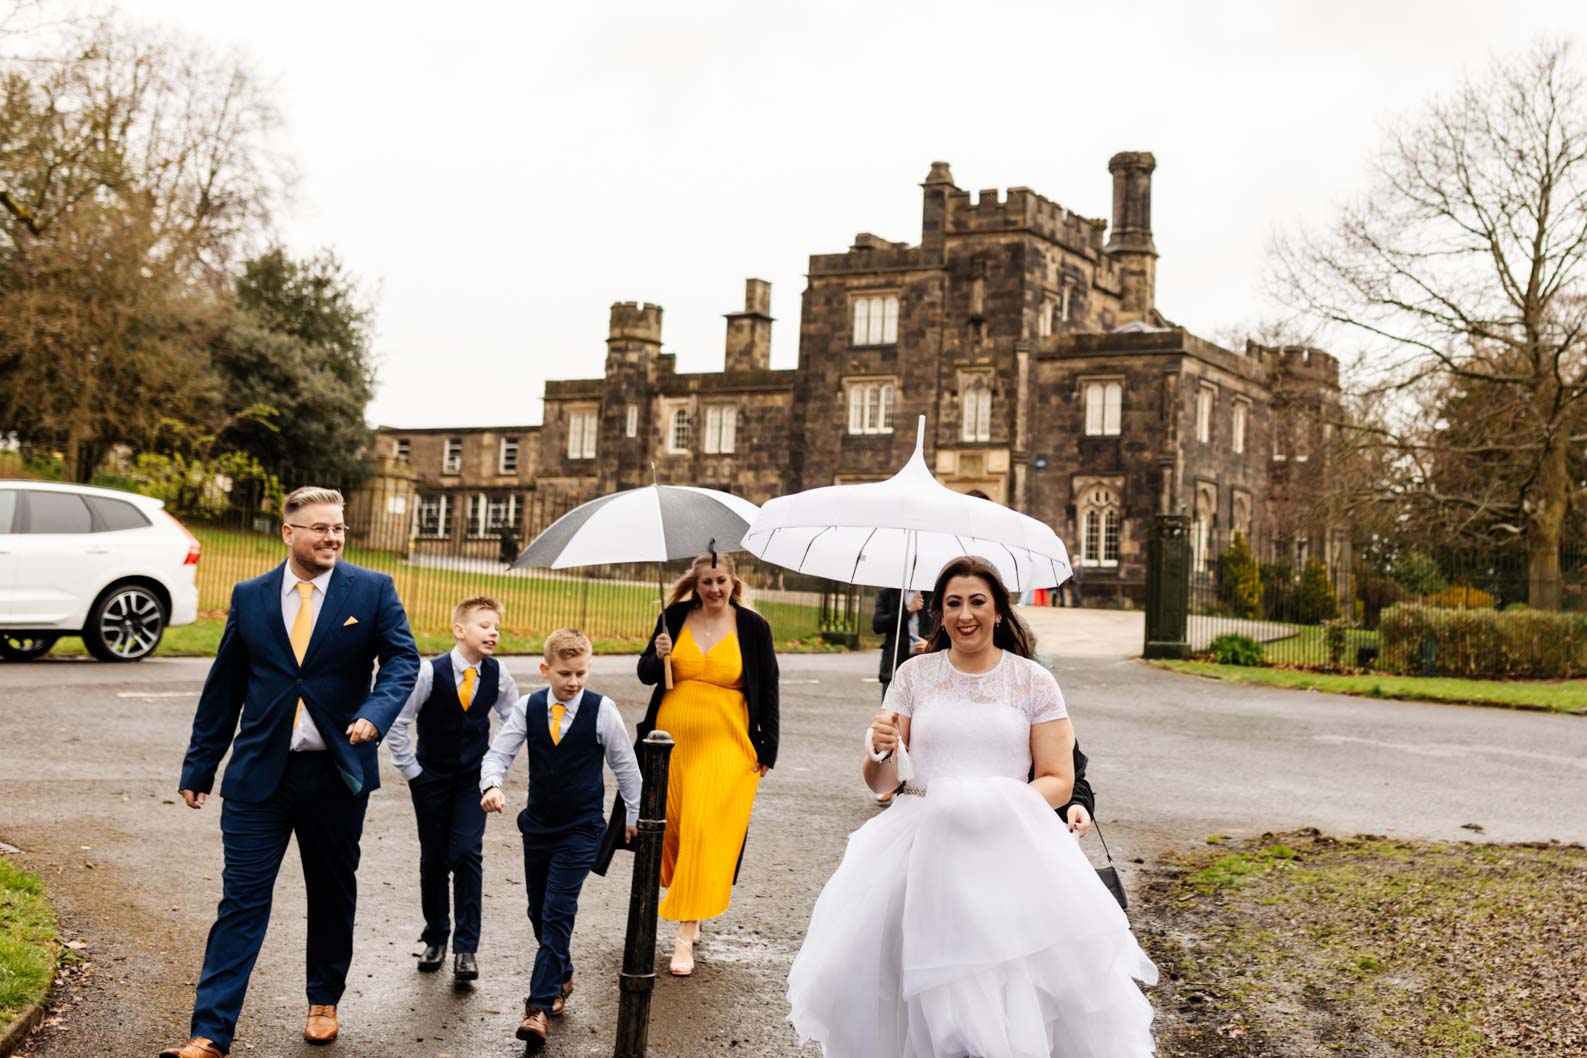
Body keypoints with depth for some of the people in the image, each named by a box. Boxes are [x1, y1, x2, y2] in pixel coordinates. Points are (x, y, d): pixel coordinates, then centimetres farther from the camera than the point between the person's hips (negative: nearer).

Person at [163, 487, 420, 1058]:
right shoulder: (249, 597, 4)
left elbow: (403, 658, -7)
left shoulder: (373, 590, -1)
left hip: (336, 773, 0)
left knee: (333, 894, 14)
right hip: (259, 774, 0)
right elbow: (224, 686, 9)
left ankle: (324, 1002, 33)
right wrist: (199, 767, 10)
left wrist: (375, 712, -27)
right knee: (242, 900, -3)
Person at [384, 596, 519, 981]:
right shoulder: (431, 672, -19)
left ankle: (467, 946, -3)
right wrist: (411, 770, -8)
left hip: (473, 779, 1)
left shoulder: (497, 674, -9)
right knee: (434, 859, 7)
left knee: (467, 854, -11)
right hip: (431, 777, -1)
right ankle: (435, 937, 26)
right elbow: (396, 722, -12)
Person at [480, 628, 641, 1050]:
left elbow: (624, 765, -2)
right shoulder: (528, 708, -5)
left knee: (558, 914, -11)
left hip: (580, 829, -4)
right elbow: (499, 753, -5)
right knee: (538, 912, 15)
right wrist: (492, 785, -26)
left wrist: (634, 815, 6)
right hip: (537, 825, 4)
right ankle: (562, 977, 37)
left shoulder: (602, 710, -12)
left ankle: (539, 1007, -8)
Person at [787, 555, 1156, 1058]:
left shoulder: (1034, 681, 6)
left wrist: (1005, 806, -13)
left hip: (1008, 844, -1)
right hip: (921, 843, 1)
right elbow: (880, 783, 10)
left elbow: (1059, 781, 5)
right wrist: (880, 753, -12)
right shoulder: (914, 674, 10)